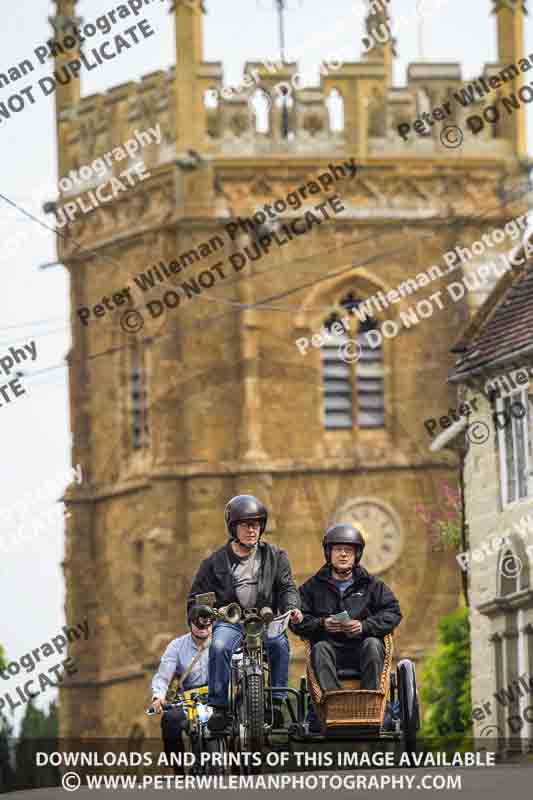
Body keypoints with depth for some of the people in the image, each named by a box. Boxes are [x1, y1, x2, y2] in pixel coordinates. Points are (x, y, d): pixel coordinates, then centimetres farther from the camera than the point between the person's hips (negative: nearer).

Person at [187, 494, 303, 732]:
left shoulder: (275, 556, 12)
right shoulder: (216, 561, 10)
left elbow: (286, 586, 5)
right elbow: (196, 598, 13)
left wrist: (292, 607, -17)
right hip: (229, 622, 0)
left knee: (279, 643, -32)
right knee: (219, 647, -33)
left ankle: (277, 701, -26)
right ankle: (220, 707, -27)